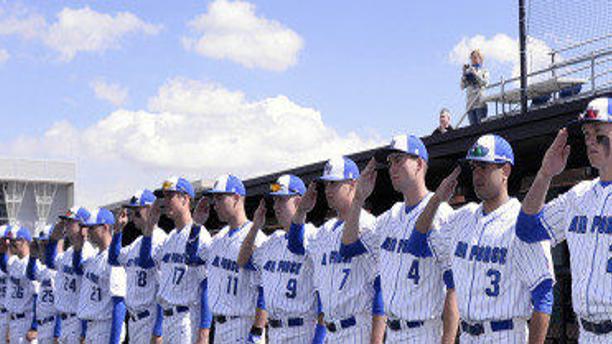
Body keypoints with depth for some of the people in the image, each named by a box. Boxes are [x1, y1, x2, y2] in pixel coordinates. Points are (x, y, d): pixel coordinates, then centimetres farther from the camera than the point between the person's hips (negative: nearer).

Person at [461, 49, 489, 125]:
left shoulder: (484, 71, 16)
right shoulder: (468, 72, 21)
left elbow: (485, 83, -2)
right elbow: (462, 86, 10)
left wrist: (475, 74, -8)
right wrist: (464, 73, 0)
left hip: (480, 102, -3)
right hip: (470, 103, 3)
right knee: (473, 125, -7)